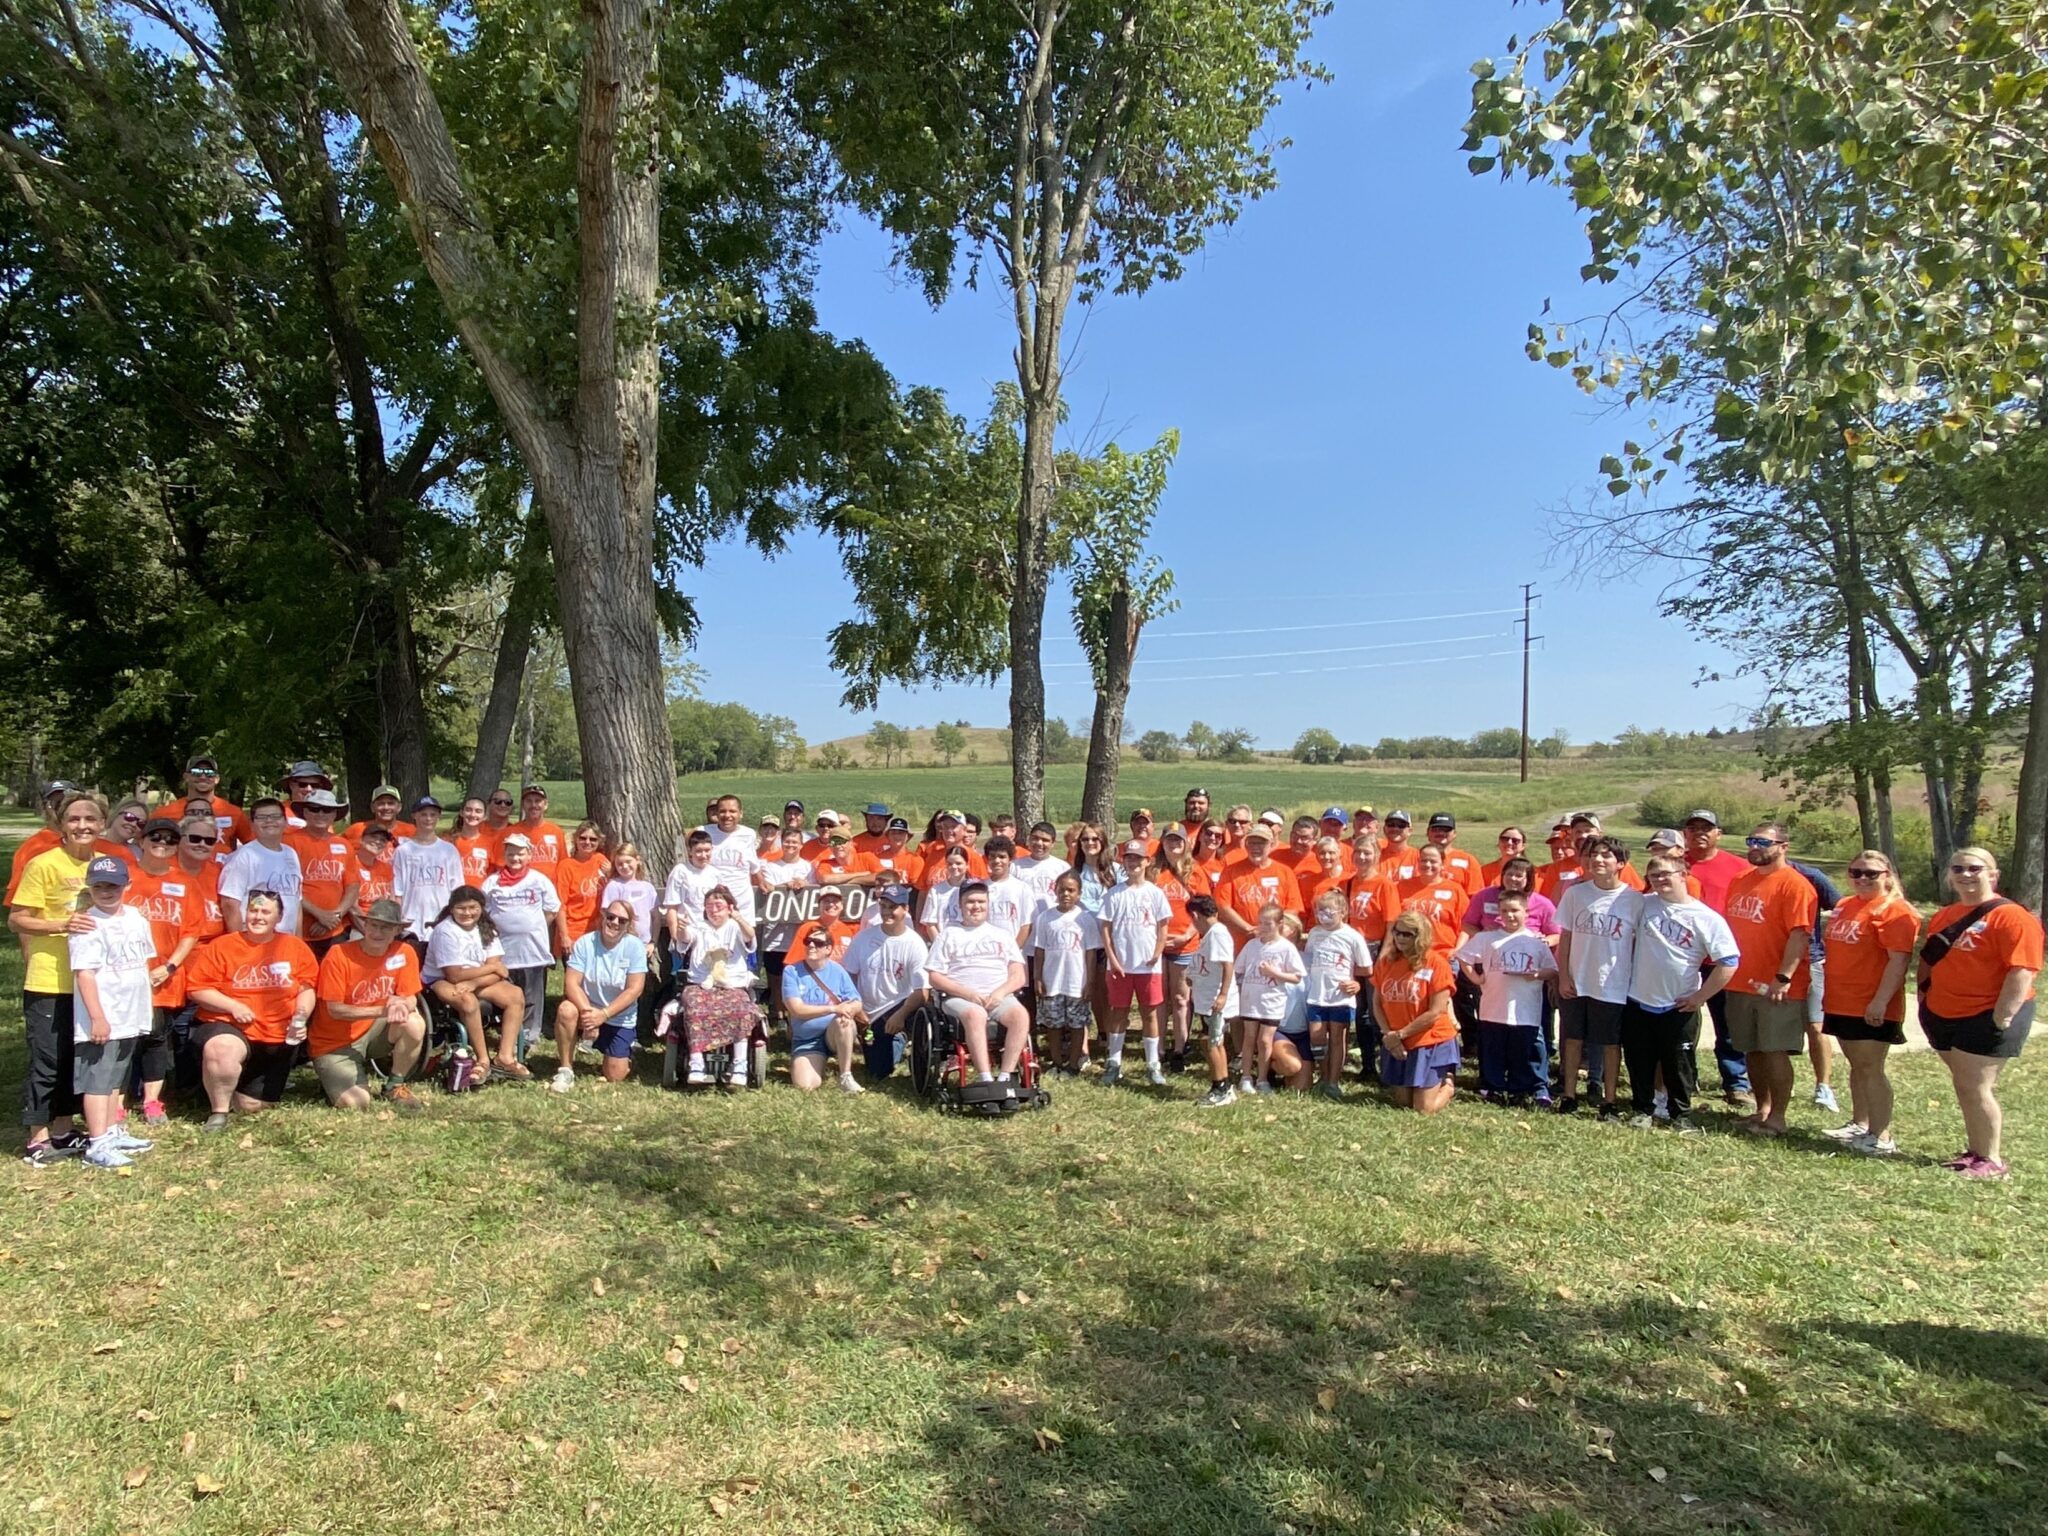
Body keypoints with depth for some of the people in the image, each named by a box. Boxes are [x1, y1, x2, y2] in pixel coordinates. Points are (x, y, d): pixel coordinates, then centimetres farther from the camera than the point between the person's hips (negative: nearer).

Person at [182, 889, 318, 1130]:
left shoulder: (295, 947, 3)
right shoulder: (222, 946, -3)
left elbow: (306, 989, 4)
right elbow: (197, 987, -4)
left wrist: (301, 1018, -14)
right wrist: (233, 1006, -18)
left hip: (278, 1041, 3)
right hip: (230, 1028, -3)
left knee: (252, 1106, 6)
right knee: (222, 1051, -40)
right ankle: (219, 1112, -13)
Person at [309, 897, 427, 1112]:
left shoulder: (404, 953, -7)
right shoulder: (339, 955, -18)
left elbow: (411, 1000, -6)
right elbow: (335, 1009, -17)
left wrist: (400, 1004, -31)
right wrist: (383, 1010, -30)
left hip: (373, 1031, 4)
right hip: (334, 1043, -3)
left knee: (415, 1024, -28)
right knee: (355, 1102, -23)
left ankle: (396, 1087, -3)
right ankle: (334, 1079, 15)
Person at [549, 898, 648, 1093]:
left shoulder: (635, 947, -14)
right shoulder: (584, 943, -12)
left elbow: (635, 989, -17)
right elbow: (571, 983, -16)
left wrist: (603, 1015, -26)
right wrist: (588, 1011, -32)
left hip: (620, 1019, 0)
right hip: (588, 1009, 1)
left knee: (615, 1077, -5)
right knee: (566, 1010, -33)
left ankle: (624, 1054, 31)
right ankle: (566, 1070, -16)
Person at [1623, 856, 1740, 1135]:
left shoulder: (1706, 918, -9)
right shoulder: (1644, 905, -1)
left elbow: (1729, 963, -11)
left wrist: (1700, 997, -10)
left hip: (1679, 1007, -2)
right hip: (1637, 1002, 2)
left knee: (1679, 1065, 8)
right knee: (1639, 1063, 11)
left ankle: (1681, 1115, 24)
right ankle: (1642, 1110, 25)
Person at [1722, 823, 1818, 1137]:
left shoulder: (1794, 884, -10)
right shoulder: (1740, 882, 13)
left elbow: (1799, 934, -17)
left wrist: (1783, 977, -22)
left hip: (1777, 989, -7)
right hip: (1739, 983, 7)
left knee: (1775, 1051, -2)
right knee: (1752, 1050, 13)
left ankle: (1777, 1118, 8)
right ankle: (1762, 1110, 25)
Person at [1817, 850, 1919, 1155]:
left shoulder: (1894, 911, -12)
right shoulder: (1844, 906, 14)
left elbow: (1899, 960, -19)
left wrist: (1880, 1001, -24)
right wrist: (1827, 992, 19)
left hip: (1872, 1008, -8)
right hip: (1841, 1004, 8)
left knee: (1870, 1068, -5)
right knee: (1857, 1066, 15)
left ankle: (1881, 1137, 1)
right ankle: (1859, 1125, 24)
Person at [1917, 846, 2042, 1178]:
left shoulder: (2010, 916, -13)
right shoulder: (1944, 917, 12)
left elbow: (2022, 971, -20)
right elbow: (1928, 961, 20)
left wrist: (2002, 1018, -23)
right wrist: (1924, 1001, 11)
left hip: (1987, 1017, -7)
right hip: (1944, 1016, 7)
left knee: (1975, 1088, -5)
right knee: (1964, 1086, 14)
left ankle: (1991, 1161, 8)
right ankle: (1975, 1151, 25)